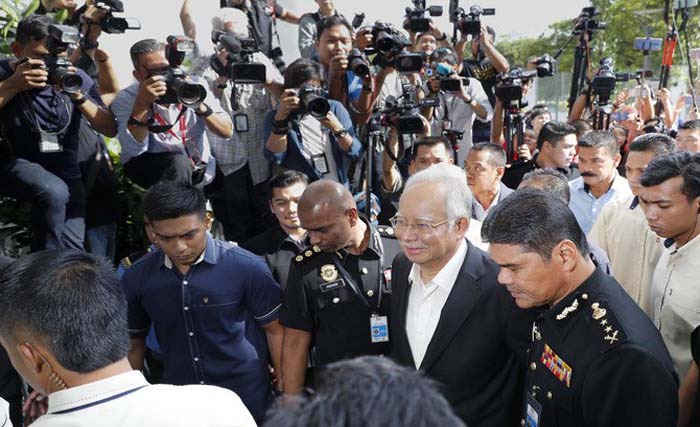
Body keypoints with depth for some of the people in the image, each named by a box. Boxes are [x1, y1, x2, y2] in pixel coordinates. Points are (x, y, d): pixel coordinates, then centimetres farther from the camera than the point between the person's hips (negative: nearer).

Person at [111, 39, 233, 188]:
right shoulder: (125, 99, -9)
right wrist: (142, 103, -31)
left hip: (199, 170, 4)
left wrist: (200, 106, -25)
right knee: (178, 163, -31)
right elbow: (134, 150, -22)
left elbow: (227, 131, -8)